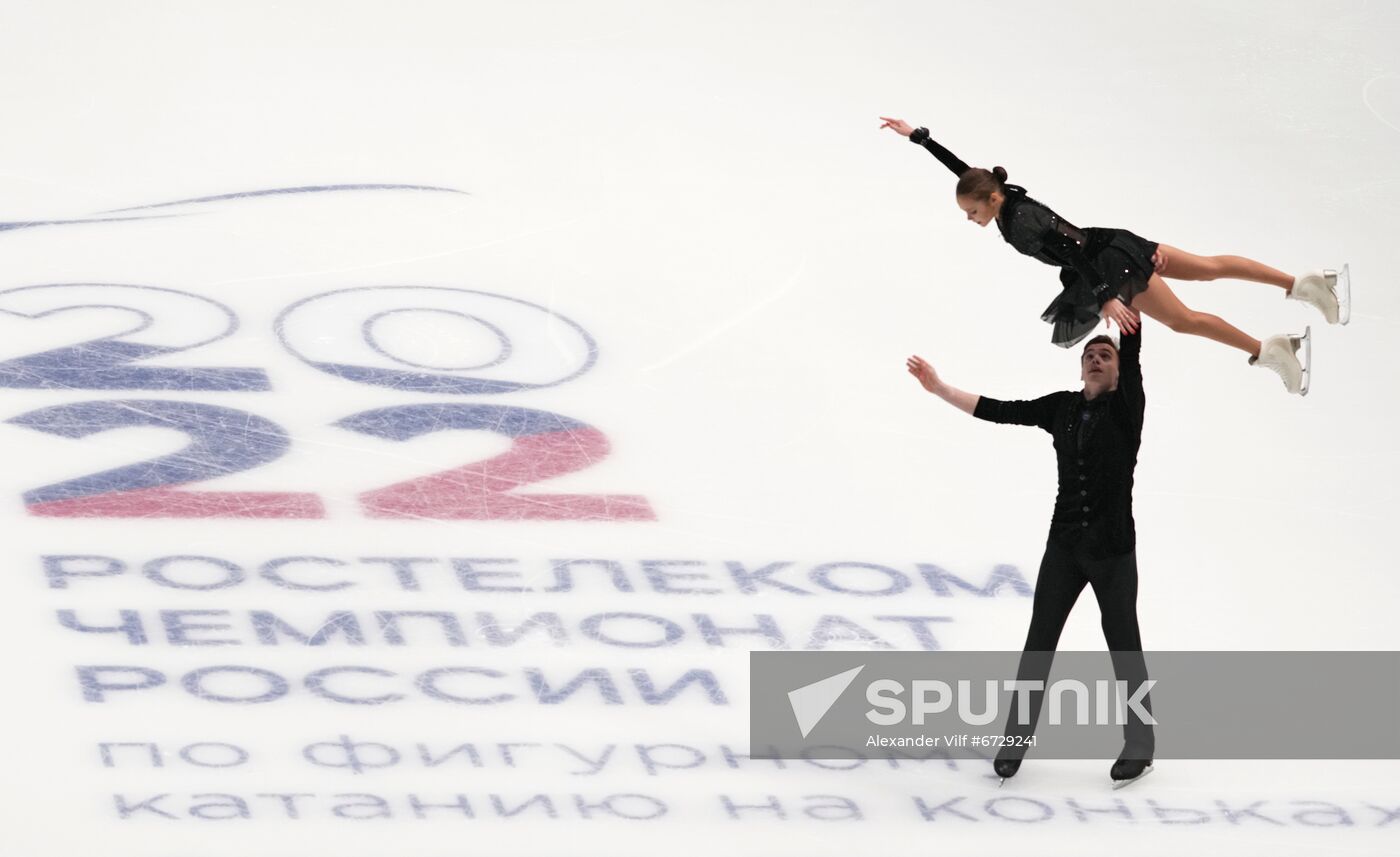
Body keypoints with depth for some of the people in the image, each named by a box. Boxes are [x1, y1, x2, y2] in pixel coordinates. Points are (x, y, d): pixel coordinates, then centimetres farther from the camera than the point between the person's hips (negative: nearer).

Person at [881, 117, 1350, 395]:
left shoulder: (1017, 226, -24)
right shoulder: (1003, 194, 1)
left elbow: (1069, 256, -31)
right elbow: (961, 166, 13)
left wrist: (1105, 300, -35)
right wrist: (917, 136, 16)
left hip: (1109, 263, -9)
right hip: (1110, 246, 9)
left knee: (1183, 319, -4)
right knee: (1209, 267, 9)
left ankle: (1269, 350, -3)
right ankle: (1303, 283, 9)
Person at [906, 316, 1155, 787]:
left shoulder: (1126, 405, -4)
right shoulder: (1061, 408, 7)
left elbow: (1133, 353, -18)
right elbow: (999, 411, 8)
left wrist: (1130, 309, -32)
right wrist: (939, 388, 4)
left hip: (1114, 549, -4)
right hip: (1064, 545, 4)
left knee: (1124, 646, 4)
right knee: (1038, 643, 3)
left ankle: (1139, 743, 16)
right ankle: (1016, 740, 8)